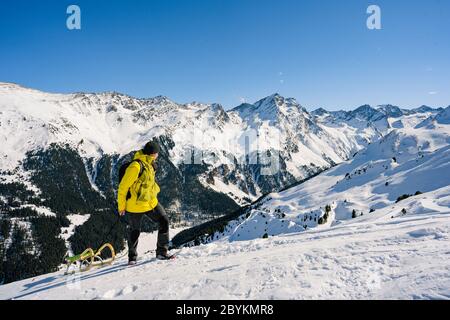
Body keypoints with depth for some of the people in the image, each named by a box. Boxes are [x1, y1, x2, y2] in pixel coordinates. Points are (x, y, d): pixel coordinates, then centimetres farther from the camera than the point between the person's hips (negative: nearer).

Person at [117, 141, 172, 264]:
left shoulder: (148, 164, 5)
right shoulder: (136, 166, -23)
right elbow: (123, 187, -18)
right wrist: (121, 206, -12)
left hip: (151, 202, 8)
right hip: (136, 205, -8)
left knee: (164, 222, 3)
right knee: (134, 231, 10)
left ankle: (162, 252, 15)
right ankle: (132, 257, 31)